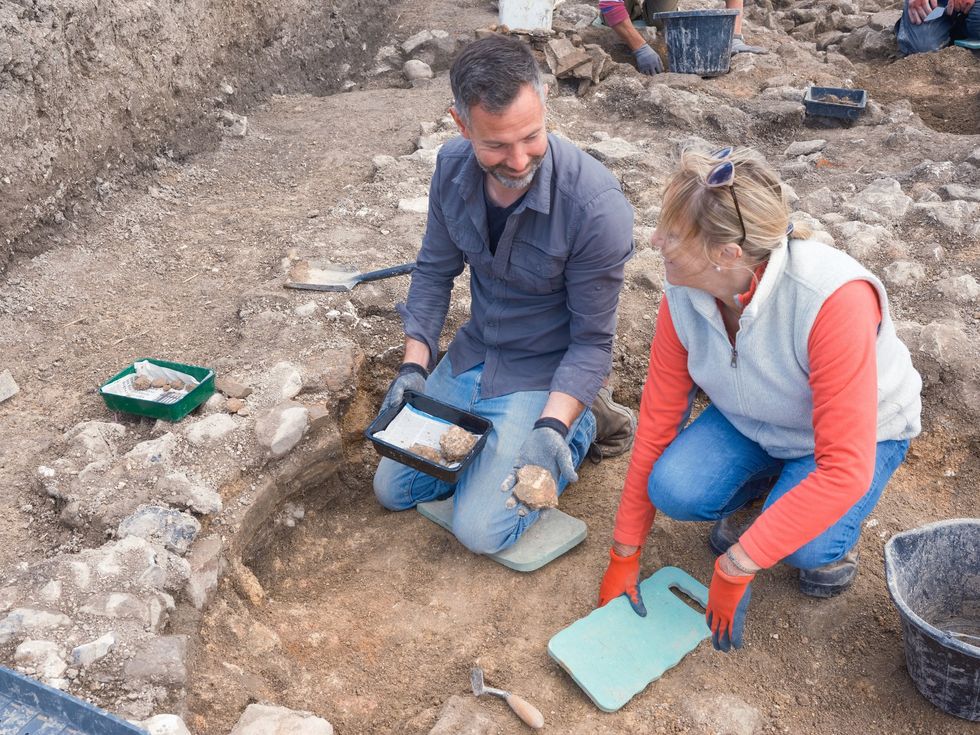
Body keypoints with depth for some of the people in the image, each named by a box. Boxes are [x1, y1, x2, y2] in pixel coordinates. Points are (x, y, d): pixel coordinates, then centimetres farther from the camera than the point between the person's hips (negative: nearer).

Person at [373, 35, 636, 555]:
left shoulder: (595, 204, -29)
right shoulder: (453, 166, -12)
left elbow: (591, 340, -19)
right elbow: (434, 270, 2)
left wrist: (551, 425, -32)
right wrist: (414, 365, -9)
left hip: (546, 375, -5)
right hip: (473, 355, 6)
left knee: (480, 529, -13)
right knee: (393, 490, 8)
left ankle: (582, 424, 7)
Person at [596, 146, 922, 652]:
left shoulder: (835, 300, -39)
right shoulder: (685, 294, -22)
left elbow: (846, 470, -37)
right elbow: (658, 421, -14)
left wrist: (735, 568, -34)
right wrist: (624, 557, -8)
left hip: (860, 431, -4)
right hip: (751, 421, 4)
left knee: (801, 545, -30)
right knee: (673, 490, -23)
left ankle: (831, 540, 7)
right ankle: (759, 487, 10)